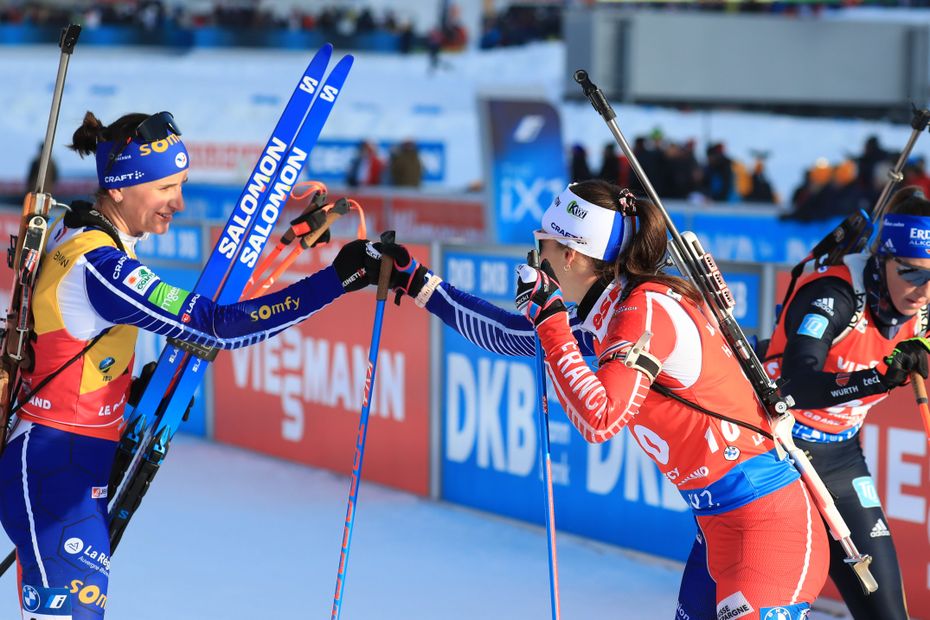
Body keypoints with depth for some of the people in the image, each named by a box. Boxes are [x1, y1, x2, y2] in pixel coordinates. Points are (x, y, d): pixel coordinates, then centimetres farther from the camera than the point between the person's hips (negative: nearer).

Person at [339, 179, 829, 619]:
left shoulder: (647, 309, -16)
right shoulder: (611, 312, 10)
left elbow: (599, 420, -22)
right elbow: (515, 337, 23)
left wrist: (549, 318, -14)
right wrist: (417, 283, 25)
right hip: (720, 524, 10)